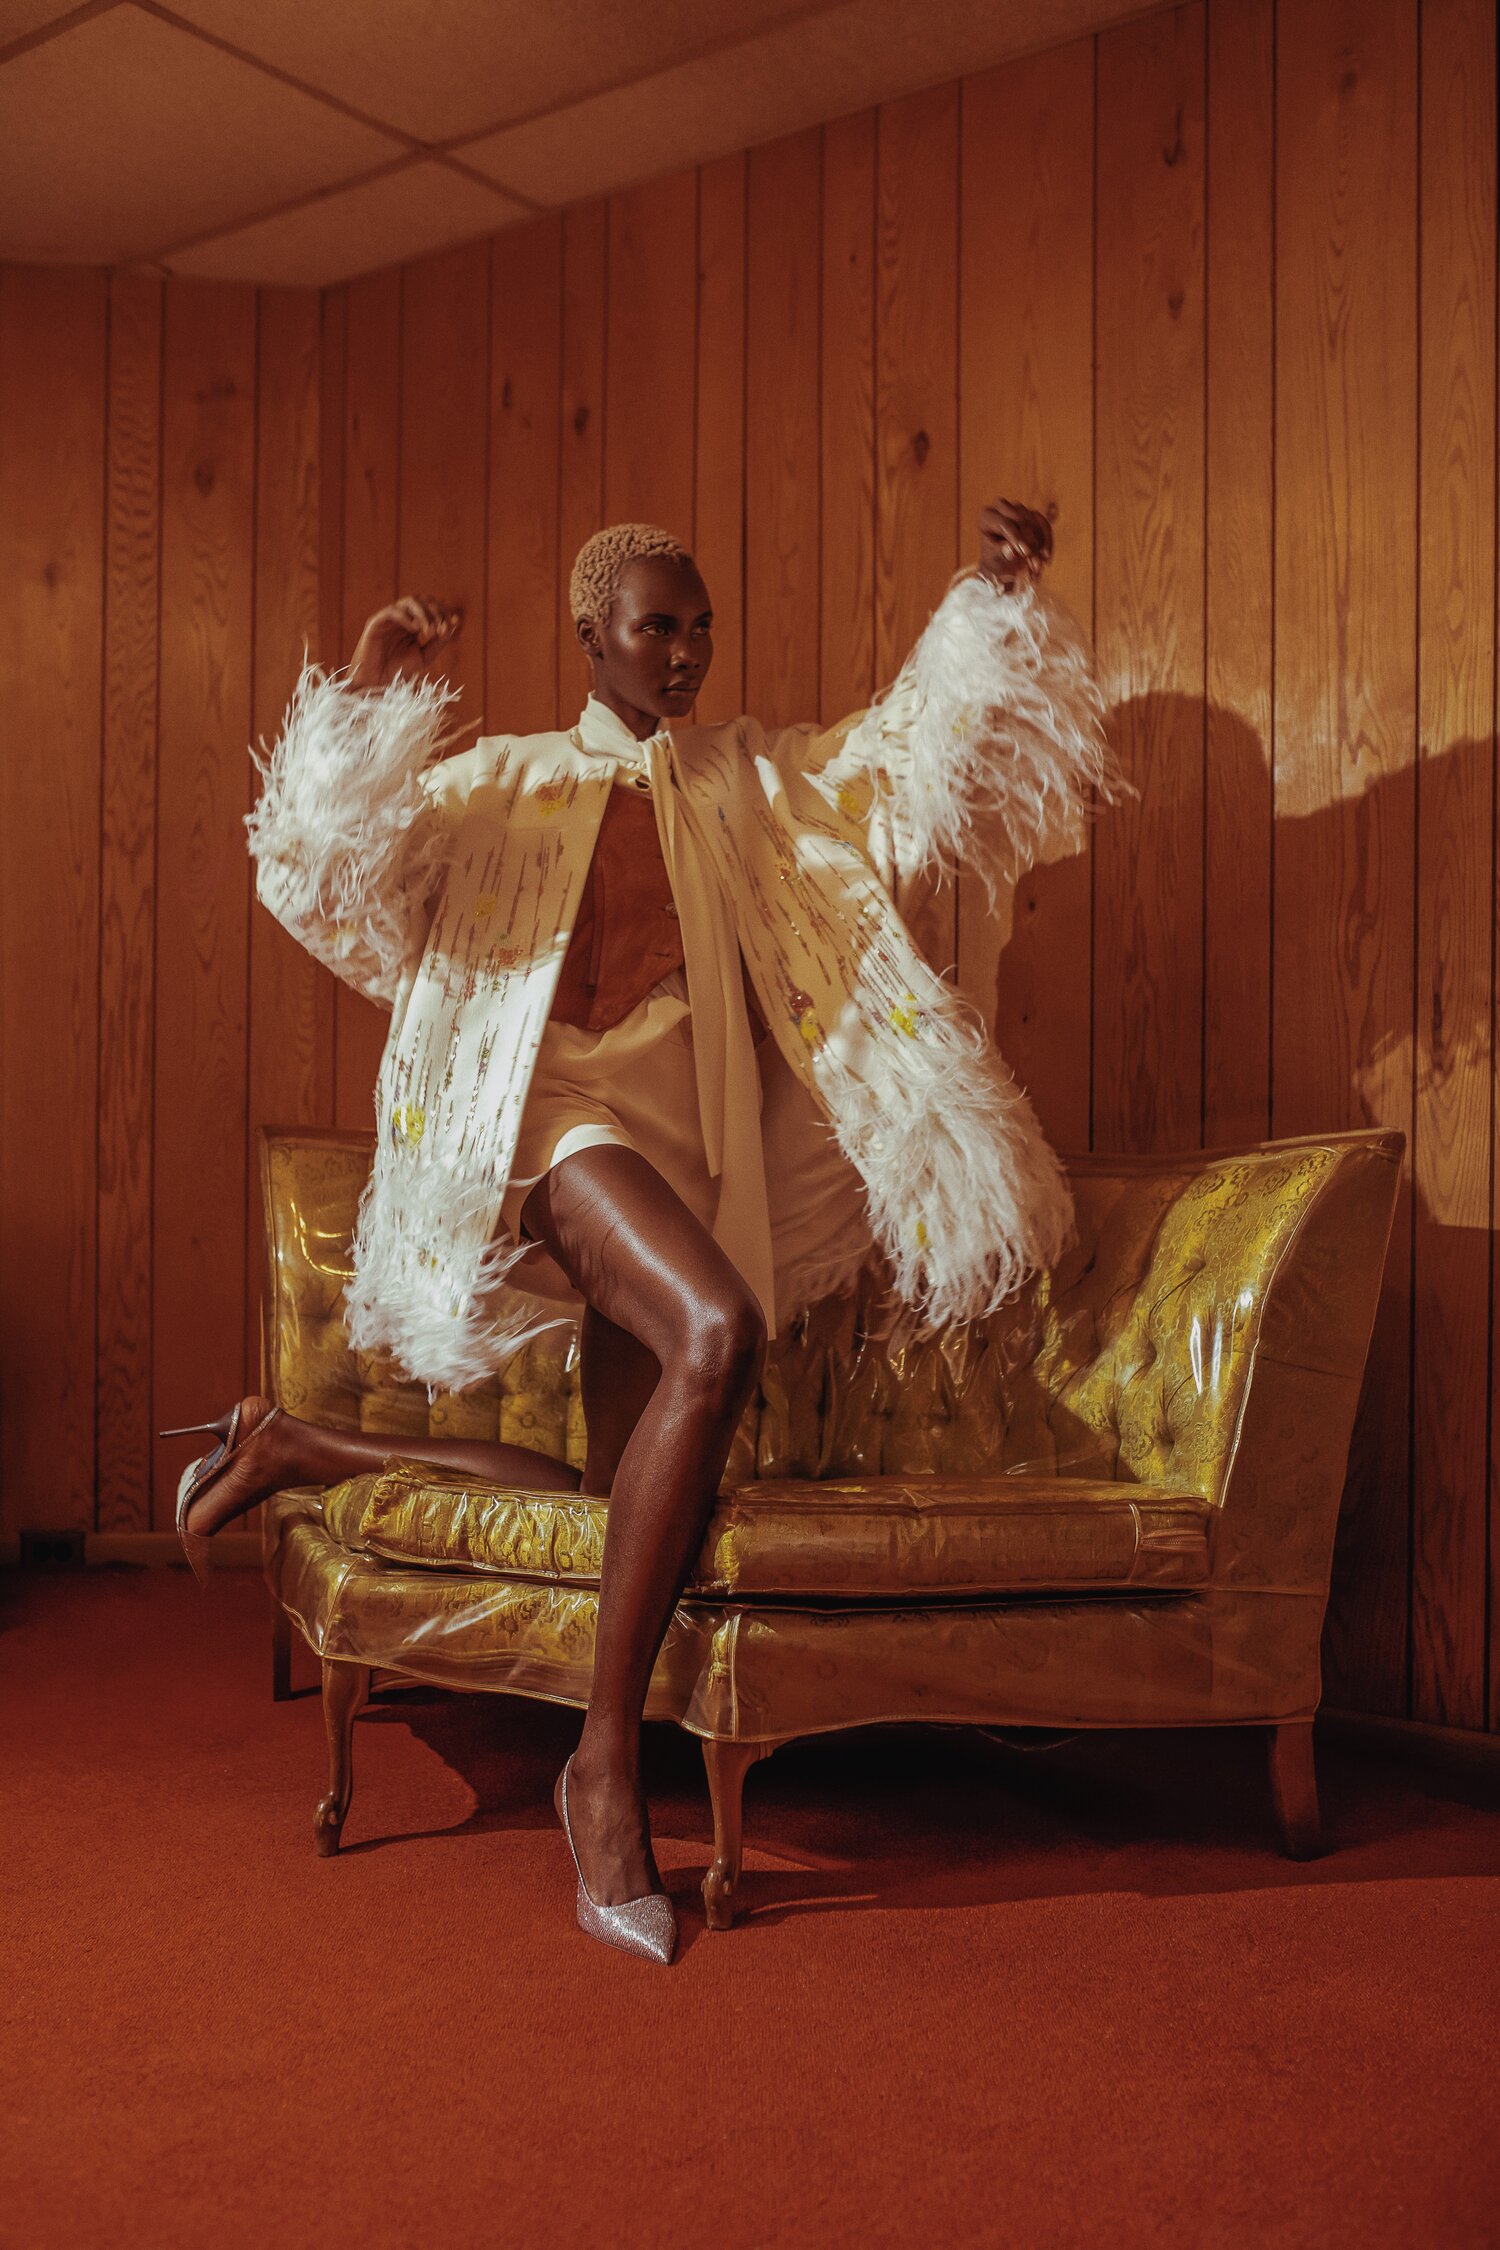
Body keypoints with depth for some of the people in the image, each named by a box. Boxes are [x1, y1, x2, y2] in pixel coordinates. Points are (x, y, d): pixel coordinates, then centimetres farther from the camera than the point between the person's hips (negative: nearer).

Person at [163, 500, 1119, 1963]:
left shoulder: (763, 785, 20)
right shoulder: (504, 784, 13)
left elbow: (925, 757, 9)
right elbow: (333, 872, 1)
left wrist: (996, 597, -3)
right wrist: (365, 695, -11)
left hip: (690, 1152, 5)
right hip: (562, 1115, -5)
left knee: (634, 1484, -1)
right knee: (718, 1330, -35)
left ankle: (300, 1449, 18)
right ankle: (606, 1760, -26)